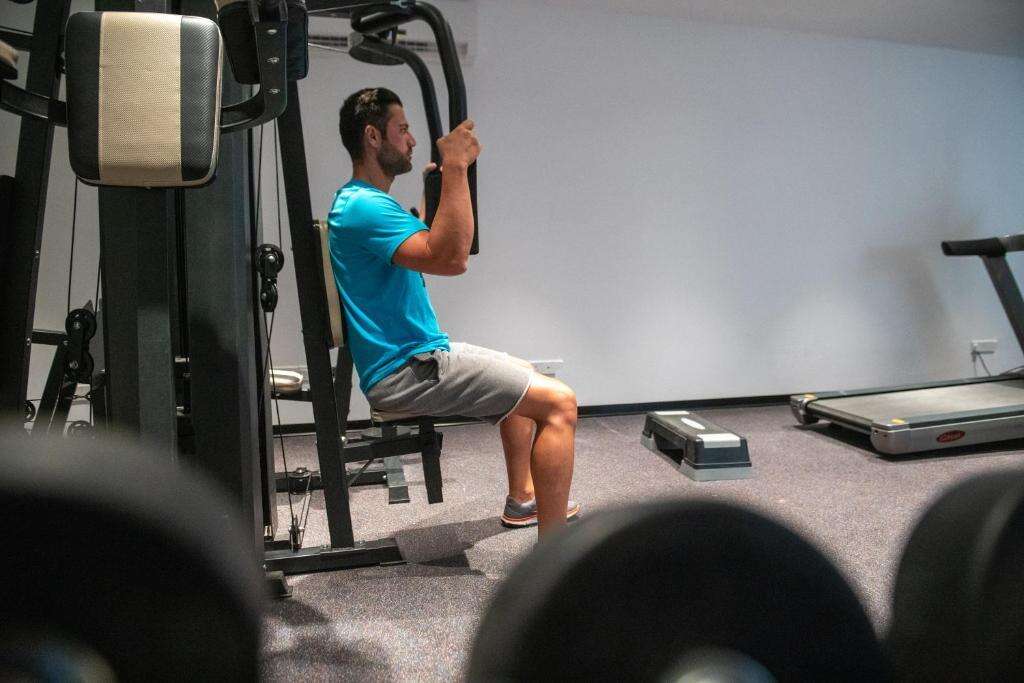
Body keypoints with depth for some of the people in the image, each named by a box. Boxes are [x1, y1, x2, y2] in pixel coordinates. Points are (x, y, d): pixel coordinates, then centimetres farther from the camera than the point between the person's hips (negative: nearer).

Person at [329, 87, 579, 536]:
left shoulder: (362, 201, 16)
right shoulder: (364, 207, -19)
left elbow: (434, 252, 25)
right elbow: (450, 259, -32)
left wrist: (443, 180, 23)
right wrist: (456, 167, -28)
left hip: (416, 353, 11)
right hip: (405, 371, -11)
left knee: (522, 376, 30)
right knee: (558, 402, -17)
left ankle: (522, 500, 37)